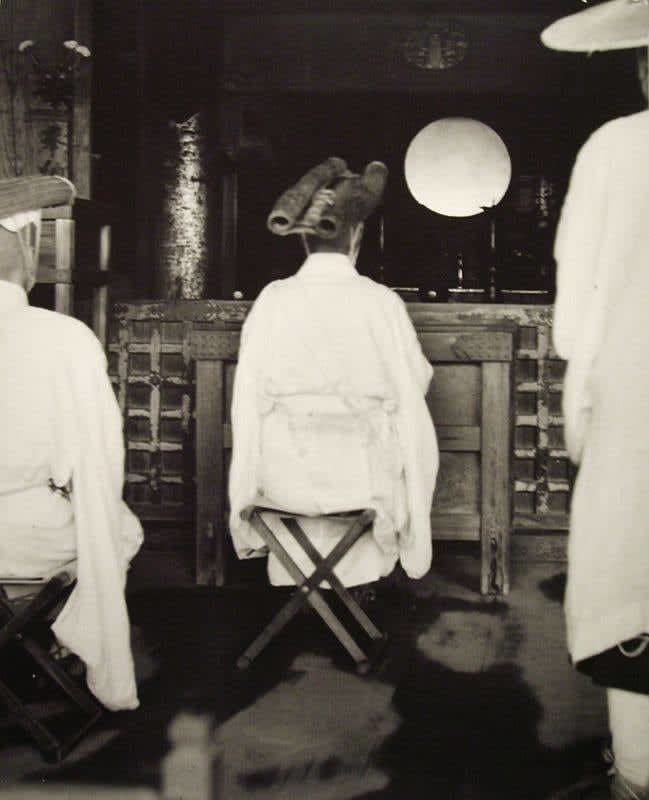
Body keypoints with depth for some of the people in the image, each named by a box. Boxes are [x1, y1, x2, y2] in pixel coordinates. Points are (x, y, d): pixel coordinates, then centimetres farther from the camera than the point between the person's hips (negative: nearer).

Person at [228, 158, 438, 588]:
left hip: (285, 482, 1)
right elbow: (413, 385, -1)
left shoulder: (272, 300, -5)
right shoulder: (382, 302, -9)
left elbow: (251, 396, -2)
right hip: (361, 480, -1)